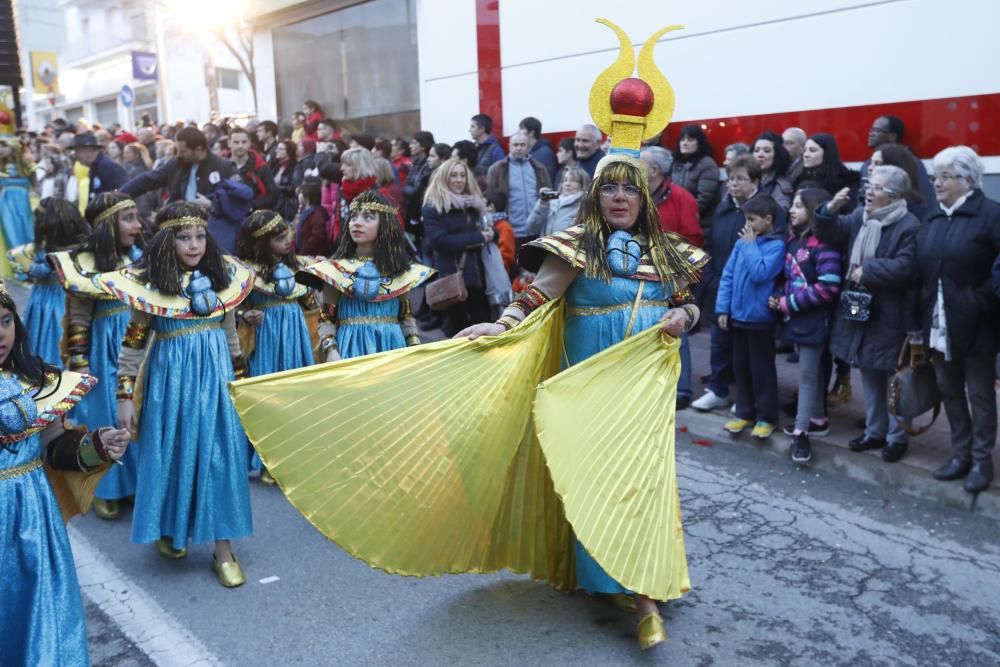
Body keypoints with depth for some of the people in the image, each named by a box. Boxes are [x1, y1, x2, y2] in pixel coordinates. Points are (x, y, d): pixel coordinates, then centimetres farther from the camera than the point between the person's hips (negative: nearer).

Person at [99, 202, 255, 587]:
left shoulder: (222, 276, 4)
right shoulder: (150, 283, -6)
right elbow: (132, 345, -3)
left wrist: (239, 377, 17)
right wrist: (125, 394, -5)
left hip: (216, 375, 3)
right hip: (172, 376, -2)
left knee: (221, 455, 2)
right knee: (172, 452, 9)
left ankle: (223, 549, 10)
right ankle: (169, 530, 34)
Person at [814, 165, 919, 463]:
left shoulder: (909, 226, -16)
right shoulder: (859, 216, 6)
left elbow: (903, 268, -25)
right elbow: (831, 234, 6)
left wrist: (866, 271, -19)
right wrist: (831, 209, -11)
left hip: (890, 317, -7)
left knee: (894, 380, 7)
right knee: (869, 377, 17)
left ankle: (896, 437, 21)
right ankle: (875, 431, 31)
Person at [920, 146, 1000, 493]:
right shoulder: (931, 219, 11)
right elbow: (920, 271, 9)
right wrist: (922, 320, 6)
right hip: (939, 325, 6)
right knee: (949, 391, 14)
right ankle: (961, 453, 27)